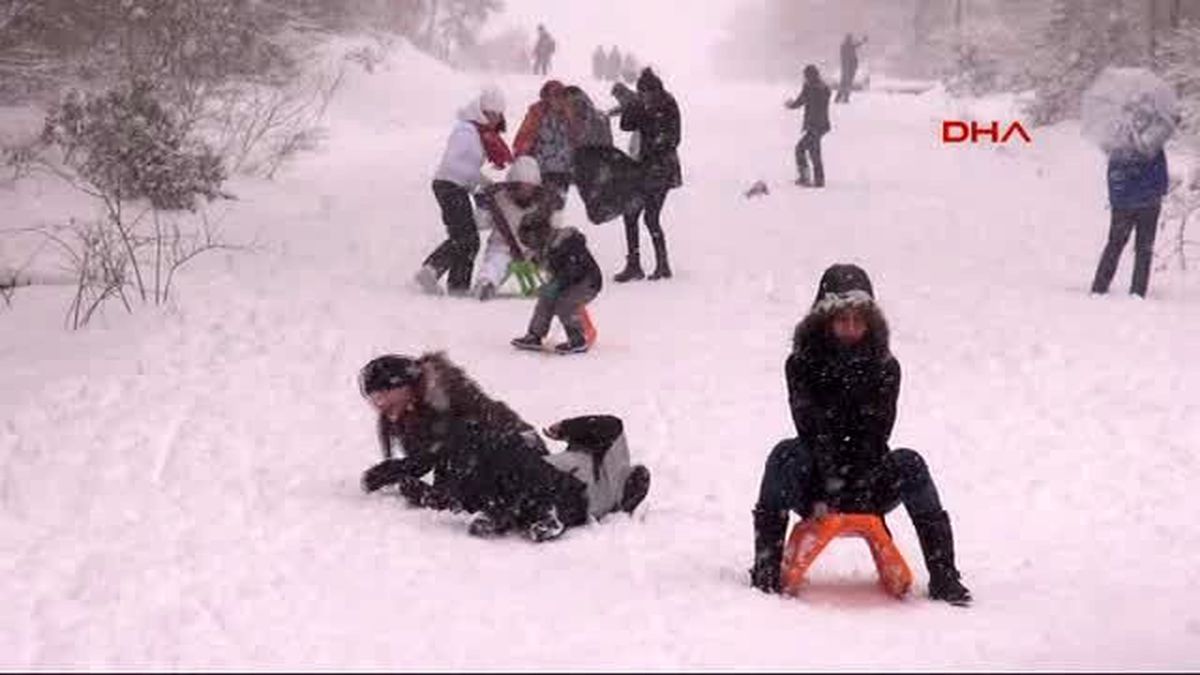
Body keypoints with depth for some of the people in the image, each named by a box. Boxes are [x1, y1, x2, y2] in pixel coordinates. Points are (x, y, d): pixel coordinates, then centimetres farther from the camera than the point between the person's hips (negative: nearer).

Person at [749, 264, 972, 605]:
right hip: (815, 488, -1)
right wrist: (829, 491, -30)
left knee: (909, 463, -25)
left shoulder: (885, 368, -2)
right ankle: (766, 567, -30)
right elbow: (811, 429, -18)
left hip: (868, 489, 1)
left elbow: (875, 437, -12)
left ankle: (943, 576, -25)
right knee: (788, 454, -29)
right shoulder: (802, 363, -6)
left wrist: (856, 492, -25)